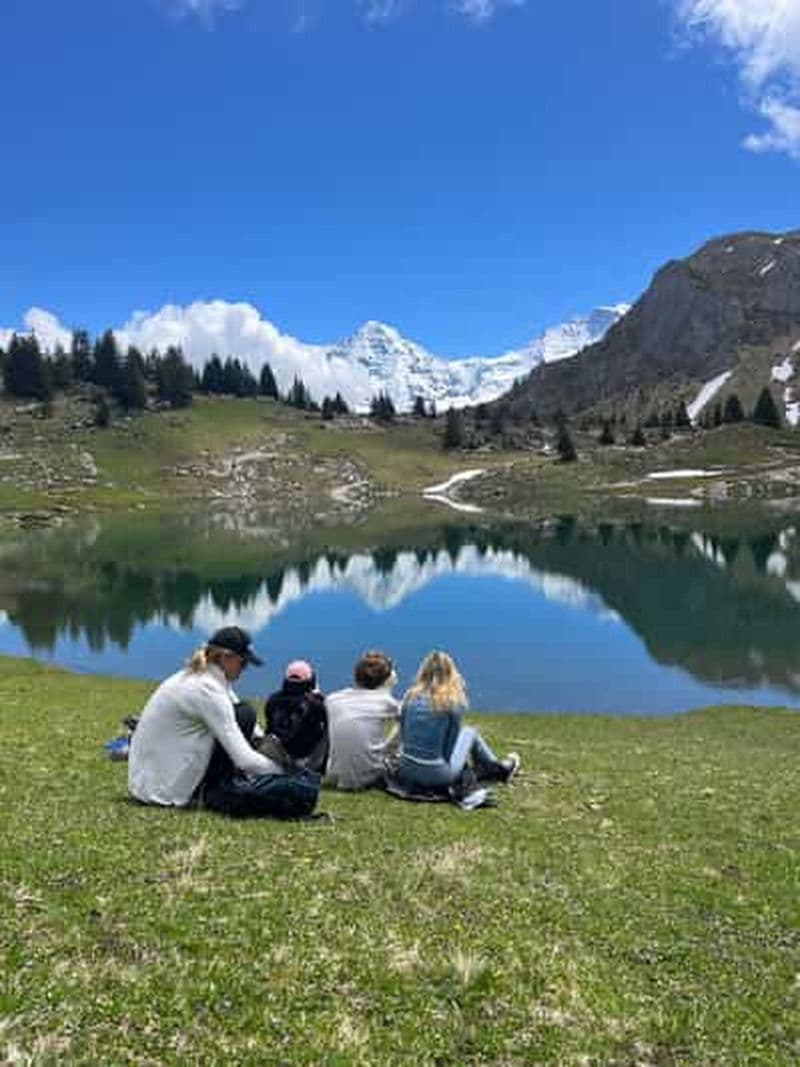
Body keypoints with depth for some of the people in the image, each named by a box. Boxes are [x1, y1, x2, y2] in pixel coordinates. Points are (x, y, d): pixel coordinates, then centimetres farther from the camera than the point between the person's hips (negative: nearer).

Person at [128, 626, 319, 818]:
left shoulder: (195, 676, 7)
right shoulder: (207, 690, -21)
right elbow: (244, 760, -23)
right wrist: (283, 772, -11)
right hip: (163, 789, -9)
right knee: (243, 715, -12)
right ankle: (211, 793, -3)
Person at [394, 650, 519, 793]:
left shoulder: (411, 696, 2)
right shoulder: (453, 701, -9)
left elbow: (403, 736, 9)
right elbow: (452, 739, -2)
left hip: (405, 773, 4)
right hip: (436, 777, -4)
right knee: (469, 733, 20)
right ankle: (500, 770, 41)